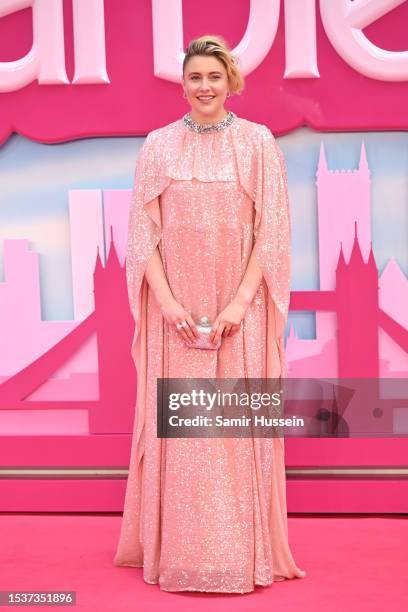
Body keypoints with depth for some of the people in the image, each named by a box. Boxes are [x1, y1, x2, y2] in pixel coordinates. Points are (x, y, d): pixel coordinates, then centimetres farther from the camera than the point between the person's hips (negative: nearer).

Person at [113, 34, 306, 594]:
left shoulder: (258, 142, 3)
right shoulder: (158, 145, 6)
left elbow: (272, 230, -2)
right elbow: (143, 231, 2)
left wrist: (242, 300, -12)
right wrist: (166, 300, -10)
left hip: (239, 305, -1)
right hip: (176, 305, 1)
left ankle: (244, 553, 13)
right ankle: (177, 553, 14)